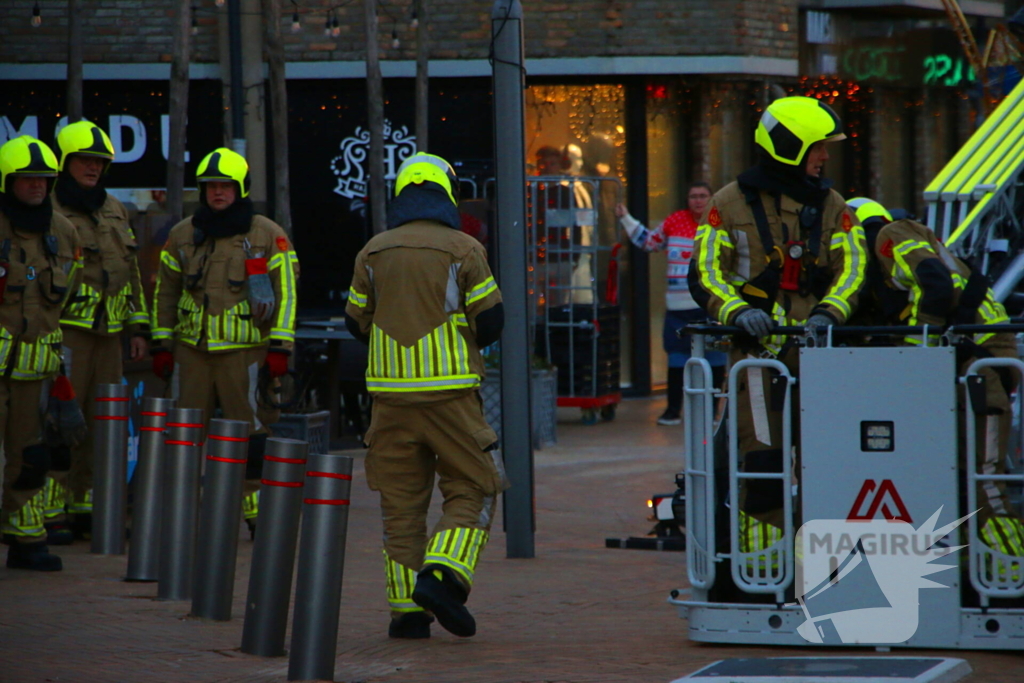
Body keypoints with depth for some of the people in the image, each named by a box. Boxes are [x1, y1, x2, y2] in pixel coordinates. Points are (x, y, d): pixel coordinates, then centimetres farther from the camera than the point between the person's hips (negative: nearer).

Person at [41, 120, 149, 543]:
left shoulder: (114, 212, 18)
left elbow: (131, 272, 24)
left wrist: (137, 327, 19)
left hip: (108, 334, 7)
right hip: (65, 331, -7)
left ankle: (87, 507, 16)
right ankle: (50, 513, -9)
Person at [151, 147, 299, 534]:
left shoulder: (267, 236, 1)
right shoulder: (182, 236, 11)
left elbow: (286, 294, 0)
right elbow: (165, 294, 17)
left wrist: (279, 349, -7)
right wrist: (162, 345, 11)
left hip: (245, 352, -3)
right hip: (191, 352, 4)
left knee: (249, 430, -3)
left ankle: (256, 508, 2)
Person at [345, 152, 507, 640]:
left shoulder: (373, 252, 7)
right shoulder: (463, 250, -4)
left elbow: (357, 322, 13)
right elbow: (490, 322, -3)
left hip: (391, 392, 3)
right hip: (449, 391, -3)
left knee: (400, 501, 8)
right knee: (470, 489, 6)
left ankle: (407, 609, 5)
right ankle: (443, 575, -14)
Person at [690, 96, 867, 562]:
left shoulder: (831, 206, 13)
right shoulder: (730, 204, 4)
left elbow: (851, 268, 3)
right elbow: (705, 273, 0)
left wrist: (828, 313, -17)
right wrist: (737, 311, -19)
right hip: (758, 348, -3)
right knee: (763, 459, -9)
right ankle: (759, 559, -3)